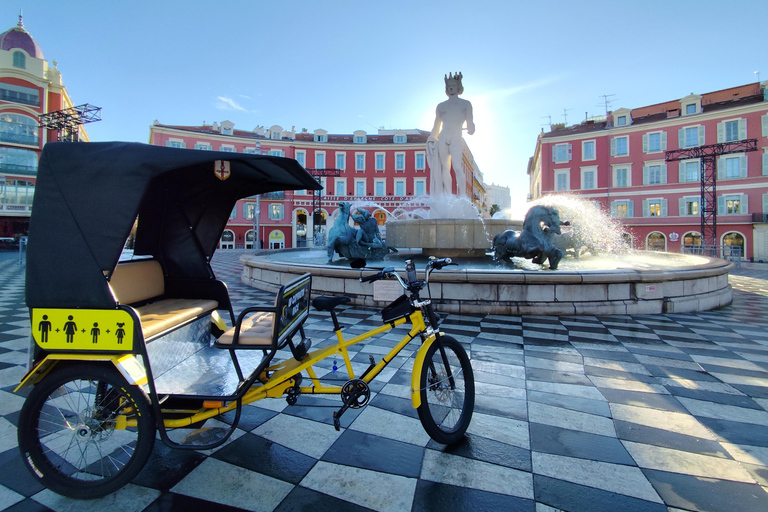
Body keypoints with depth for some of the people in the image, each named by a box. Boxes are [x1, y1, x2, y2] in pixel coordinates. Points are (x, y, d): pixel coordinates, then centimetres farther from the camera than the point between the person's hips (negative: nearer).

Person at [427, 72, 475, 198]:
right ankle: (448, 198, -6)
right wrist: (431, 140, 11)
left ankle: (462, 197, -20)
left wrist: (471, 129, -12)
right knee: (445, 168, -5)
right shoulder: (441, 106, 21)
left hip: (456, 139, -3)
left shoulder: (465, 104, 16)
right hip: (442, 139, 3)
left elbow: (470, 123, 10)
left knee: (457, 167, -18)